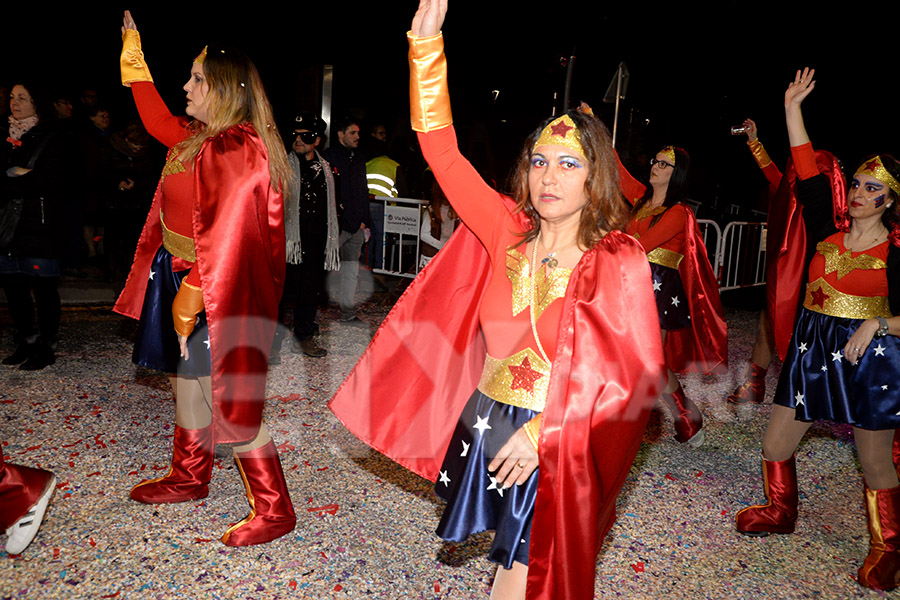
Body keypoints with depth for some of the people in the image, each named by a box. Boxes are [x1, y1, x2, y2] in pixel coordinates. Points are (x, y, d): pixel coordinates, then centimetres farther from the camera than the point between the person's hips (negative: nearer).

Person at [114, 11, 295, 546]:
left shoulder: (235, 150, -21)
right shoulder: (199, 137, 10)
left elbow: (224, 240, -25)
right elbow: (158, 122, 30)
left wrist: (190, 300, -21)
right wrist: (133, 53, 34)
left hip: (218, 295, -10)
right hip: (186, 280, 10)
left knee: (229, 404, -5)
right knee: (187, 382, 22)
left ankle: (274, 511, 8)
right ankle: (189, 479, 43)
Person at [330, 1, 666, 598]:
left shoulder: (619, 262, -13)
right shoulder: (509, 232, -3)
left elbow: (638, 374, -14)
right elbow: (442, 150, -4)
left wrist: (542, 432, -20)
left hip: (553, 452, -4)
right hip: (481, 430, 4)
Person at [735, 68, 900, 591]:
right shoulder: (829, 229, 4)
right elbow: (808, 174, 0)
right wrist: (793, 109, -1)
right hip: (812, 349, 4)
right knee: (775, 444, 10)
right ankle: (780, 512, 36)